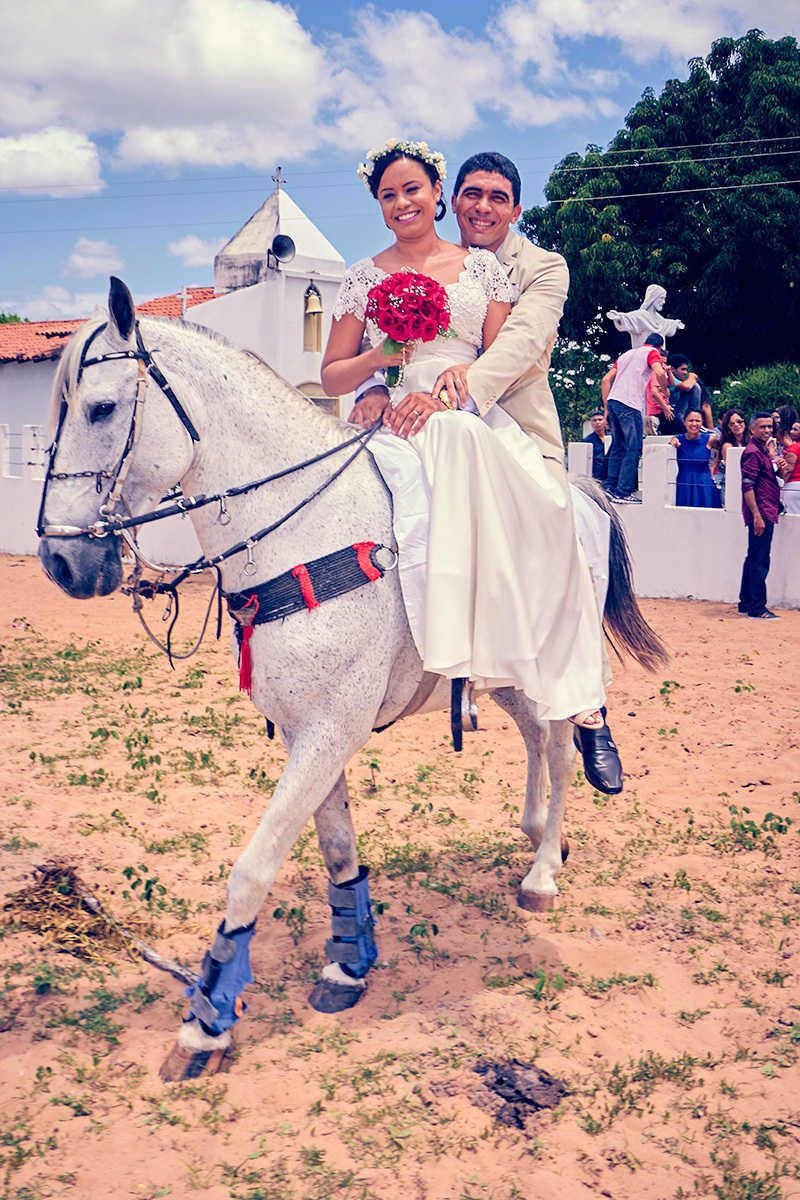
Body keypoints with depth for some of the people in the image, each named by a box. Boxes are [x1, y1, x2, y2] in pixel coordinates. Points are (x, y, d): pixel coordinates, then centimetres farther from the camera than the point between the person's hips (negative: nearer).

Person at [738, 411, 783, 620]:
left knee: (754, 559, 14)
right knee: (760, 561, -9)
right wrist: (757, 516, -24)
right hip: (761, 513, -10)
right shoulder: (752, 452, -13)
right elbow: (747, 487, -20)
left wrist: (776, 467, 15)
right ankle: (757, 608, -6)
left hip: (765, 513, 10)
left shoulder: (762, 450, 18)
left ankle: (746, 603, 21)